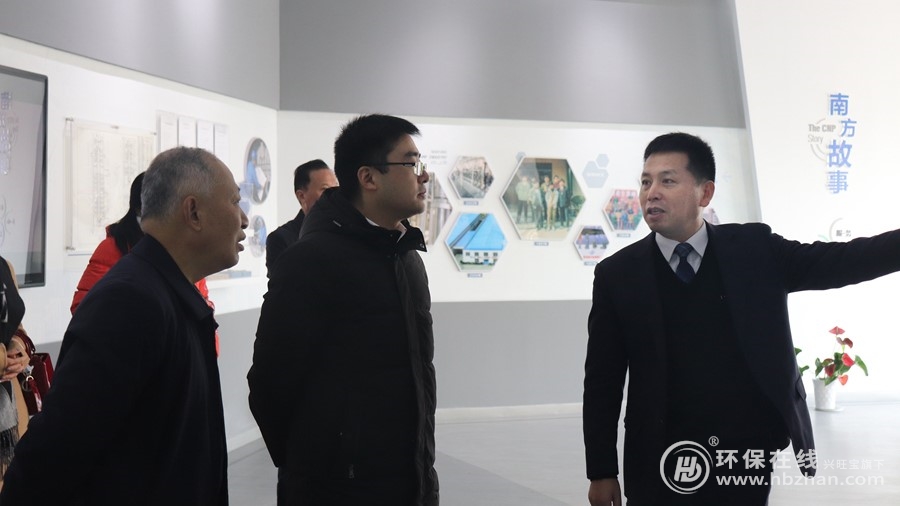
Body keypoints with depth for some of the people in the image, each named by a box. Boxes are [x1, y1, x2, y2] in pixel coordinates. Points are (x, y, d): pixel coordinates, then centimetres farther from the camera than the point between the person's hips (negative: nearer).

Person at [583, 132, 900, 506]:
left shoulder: (755, 249, 0)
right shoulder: (617, 274, -4)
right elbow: (602, 381, -3)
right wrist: (601, 471, -3)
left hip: (747, 459, 1)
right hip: (661, 466, -1)